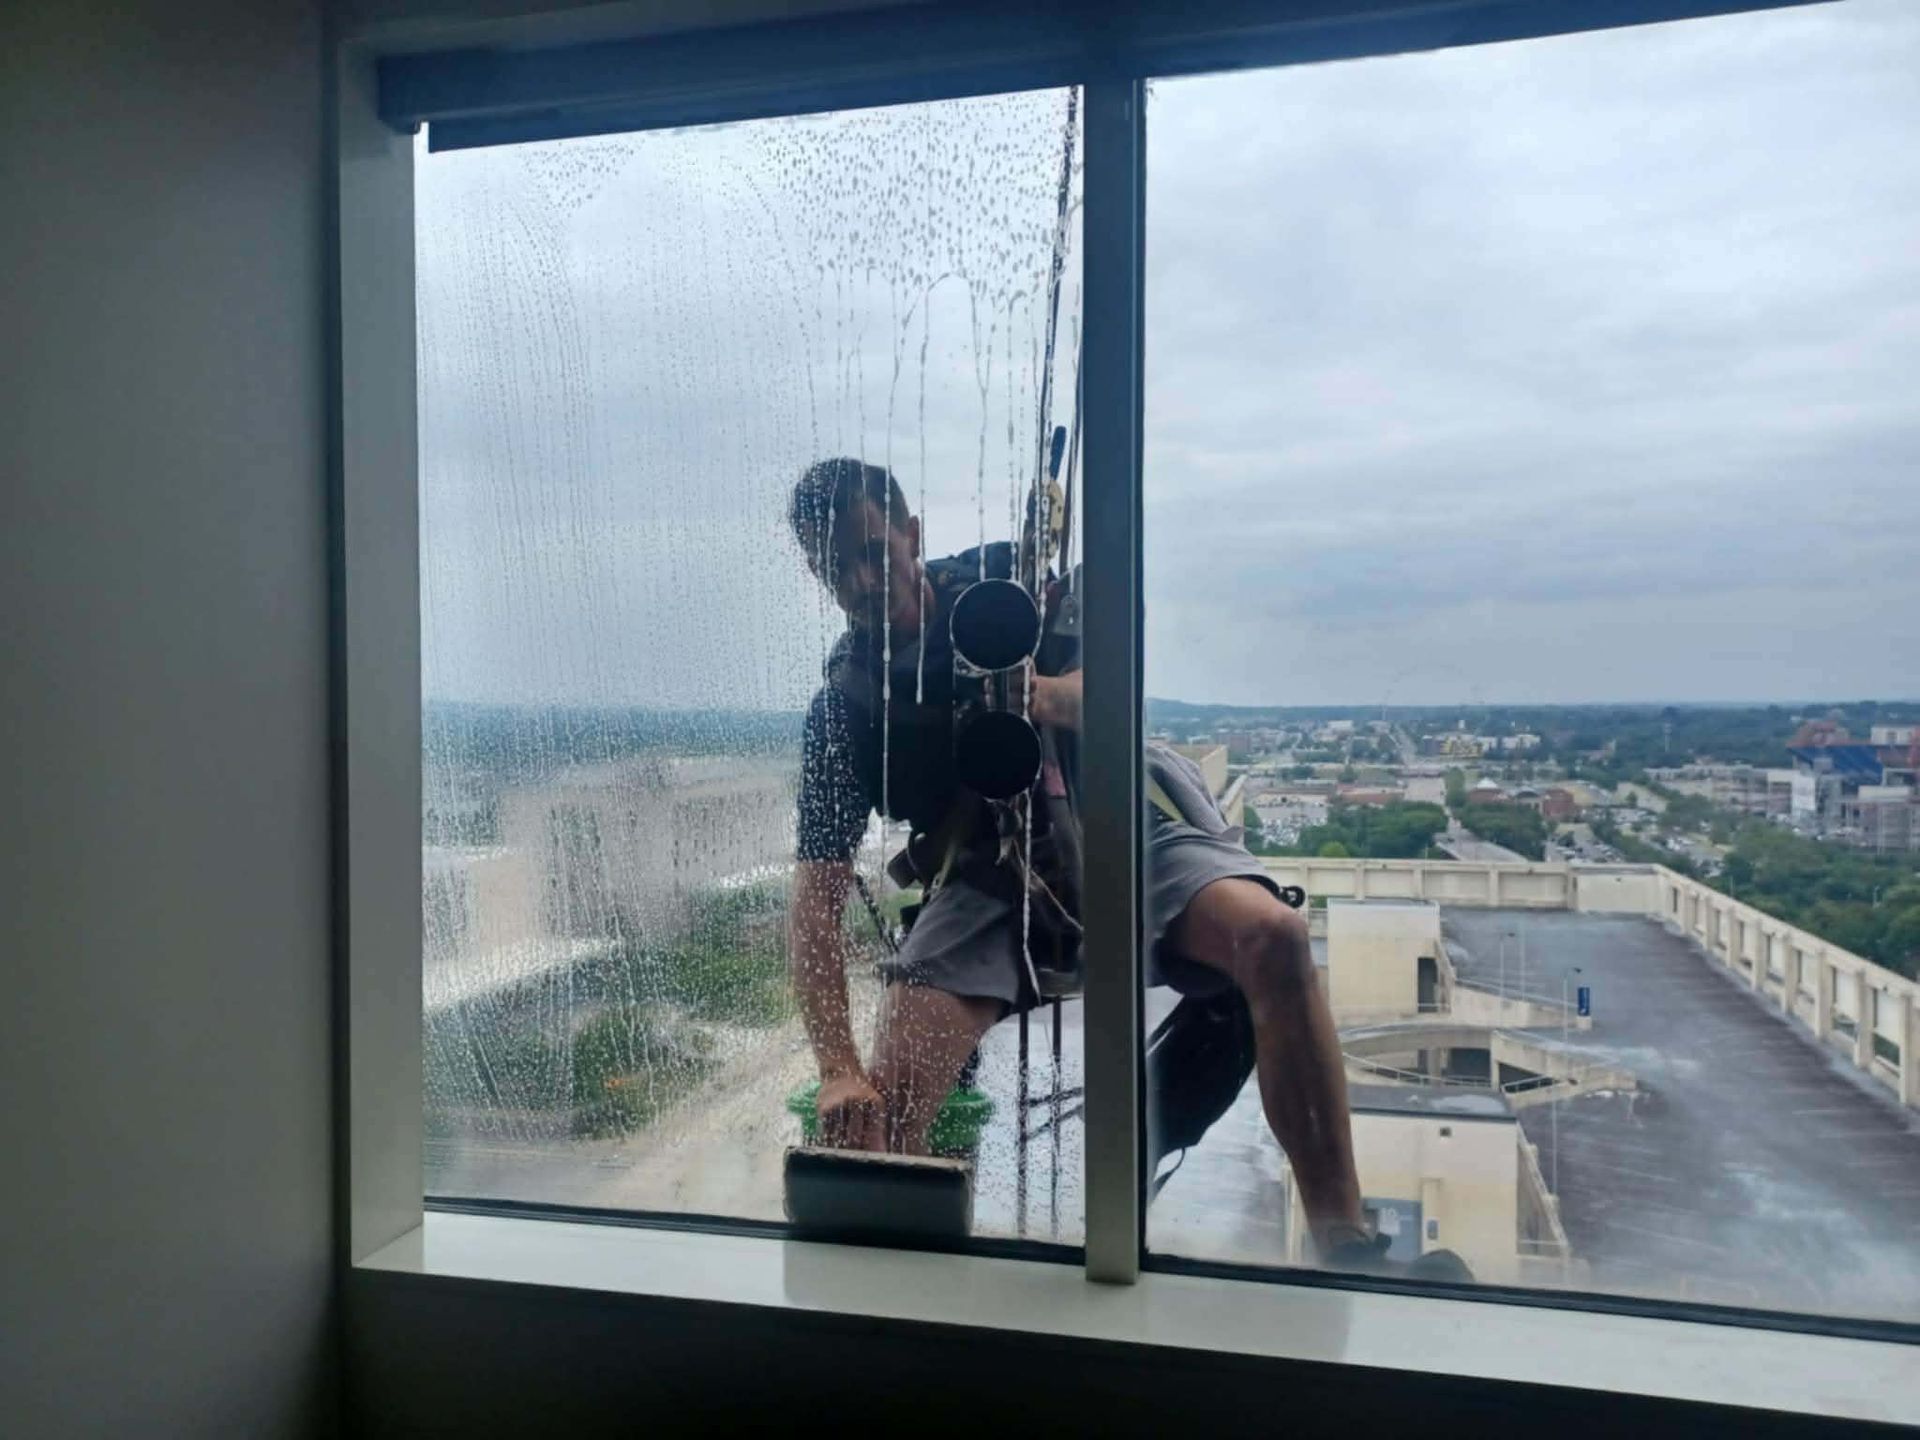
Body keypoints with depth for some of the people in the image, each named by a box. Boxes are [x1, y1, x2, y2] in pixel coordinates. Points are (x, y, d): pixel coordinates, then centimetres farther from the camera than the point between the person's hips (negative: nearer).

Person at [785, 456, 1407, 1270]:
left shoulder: (1000, 577, 0)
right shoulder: (843, 711, -5)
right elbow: (816, 901, -12)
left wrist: (1055, 697, -34)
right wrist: (837, 1069, -26)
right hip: (992, 879, 1)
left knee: (1271, 935, -31)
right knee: (880, 1104, -23)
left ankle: (1345, 1242, -24)